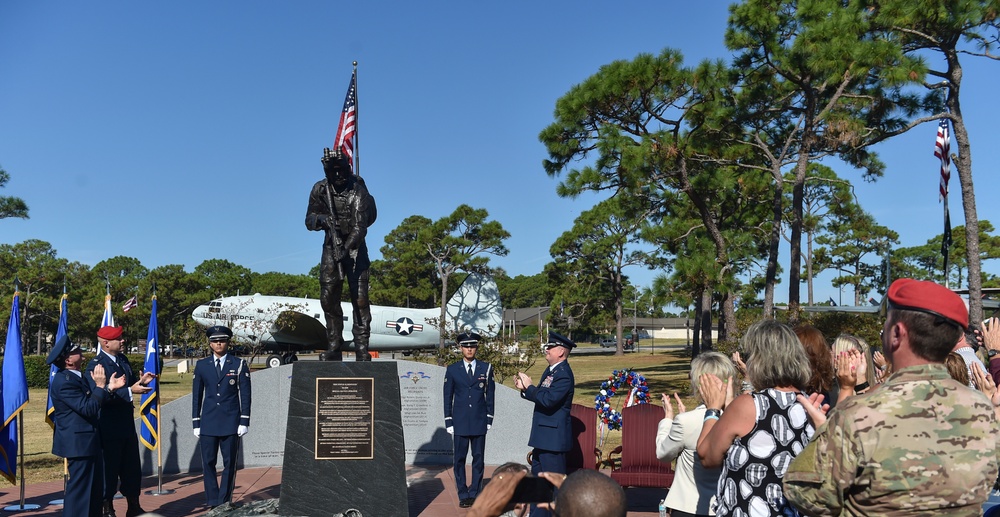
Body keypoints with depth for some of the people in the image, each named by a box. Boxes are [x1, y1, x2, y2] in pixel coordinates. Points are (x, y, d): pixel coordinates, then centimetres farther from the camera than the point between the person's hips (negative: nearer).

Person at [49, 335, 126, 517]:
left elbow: (91, 402, 15)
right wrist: (100, 386, -22)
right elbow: (88, 408, -26)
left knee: (95, 487, 18)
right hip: (78, 442, -11)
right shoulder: (64, 381, -21)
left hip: (87, 440, 11)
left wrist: (109, 387, 10)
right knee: (80, 486, -2)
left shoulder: (75, 377, 11)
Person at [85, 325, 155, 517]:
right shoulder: (95, 366, -16)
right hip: (109, 428, -8)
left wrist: (140, 381, -2)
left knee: (132, 469, 16)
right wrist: (130, 391, -30)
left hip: (127, 424, 8)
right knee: (109, 469, 5)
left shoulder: (123, 359, 9)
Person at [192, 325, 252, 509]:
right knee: (208, 463, 2)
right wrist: (196, 423, 5)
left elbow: (245, 395, 0)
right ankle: (213, 503, 12)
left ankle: (225, 503, 13)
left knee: (229, 463, 3)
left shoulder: (239, 365, 1)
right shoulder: (201, 365, 7)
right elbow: (196, 396, 9)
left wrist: (244, 422, -6)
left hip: (231, 423, -2)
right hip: (208, 422, 2)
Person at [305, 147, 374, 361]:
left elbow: (360, 228, -24)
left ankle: (362, 350, -9)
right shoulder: (320, 189, -1)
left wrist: (345, 249, -37)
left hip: (355, 247, -4)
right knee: (328, 298, 2)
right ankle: (334, 348, 12)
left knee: (360, 299, -11)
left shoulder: (358, 192, -16)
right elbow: (309, 220, 4)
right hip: (331, 246, 4)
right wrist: (321, 219, -20)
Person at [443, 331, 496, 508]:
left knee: (478, 459, 4)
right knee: (460, 459, 3)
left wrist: (489, 419, 2)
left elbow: (490, 394, 6)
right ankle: (463, 495, 13)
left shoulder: (486, 368, 3)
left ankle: (474, 494, 15)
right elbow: (448, 397, 5)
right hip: (460, 422, 0)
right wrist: (448, 422, 1)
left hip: (479, 422, 0)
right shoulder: (452, 370, 3)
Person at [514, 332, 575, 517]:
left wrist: (529, 386, -18)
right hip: (543, 435, 11)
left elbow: (548, 400, -28)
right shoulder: (550, 371, 12)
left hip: (554, 436, -11)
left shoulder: (564, 374, -19)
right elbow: (539, 397, 17)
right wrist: (524, 388, 2)